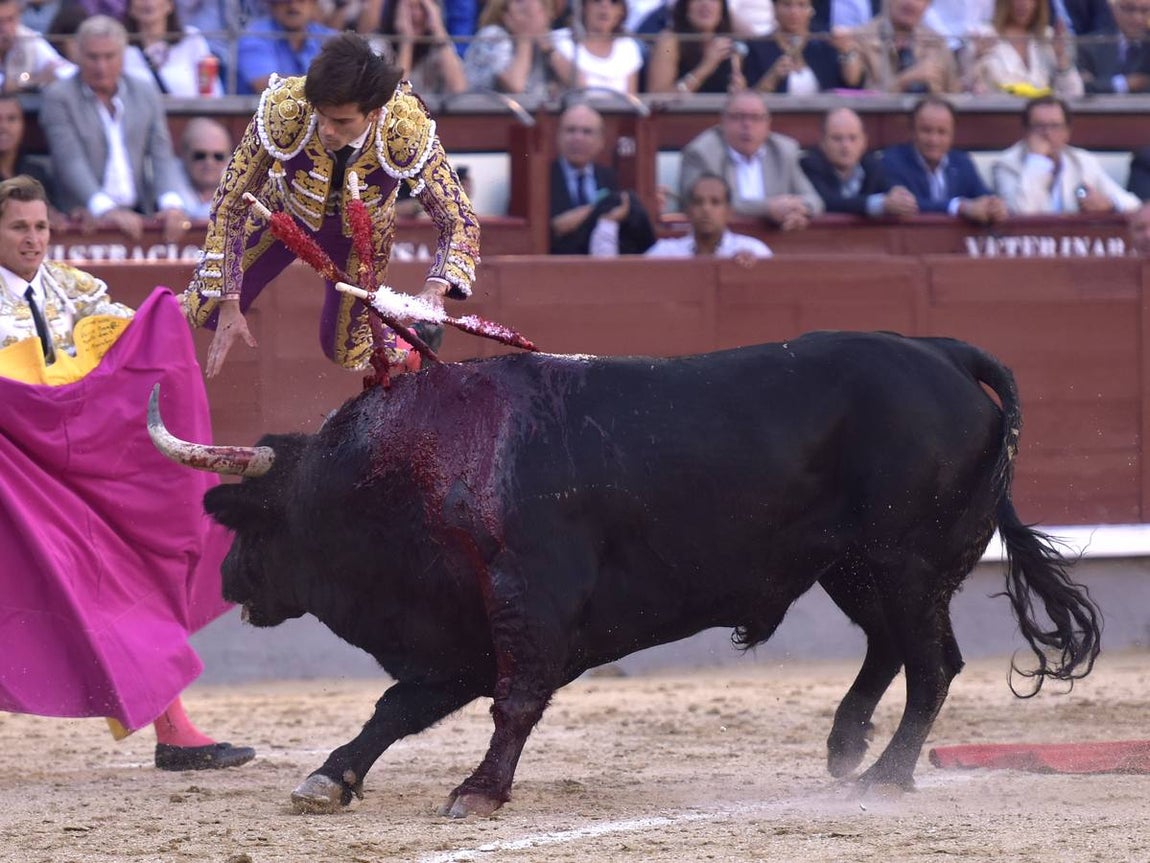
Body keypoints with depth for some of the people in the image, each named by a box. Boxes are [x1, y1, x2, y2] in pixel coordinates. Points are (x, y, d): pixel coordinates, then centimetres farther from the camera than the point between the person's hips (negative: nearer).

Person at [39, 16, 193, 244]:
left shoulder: (146, 94, 13)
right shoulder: (58, 97, 1)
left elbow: (162, 156, 9)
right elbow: (70, 162, -10)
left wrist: (172, 204, -11)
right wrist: (106, 210, -24)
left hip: (138, 216, 4)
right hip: (87, 219, -4)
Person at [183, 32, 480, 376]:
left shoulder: (406, 132, -40)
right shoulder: (285, 110, -41)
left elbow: (460, 222, -30)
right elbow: (229, 206, -30)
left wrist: (434, 290, -51)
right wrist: (229, 307, -32)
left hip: (359, 232, 0)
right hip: (285, 212, 0)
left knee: (345, 352, 9)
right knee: (202, 312, -1)